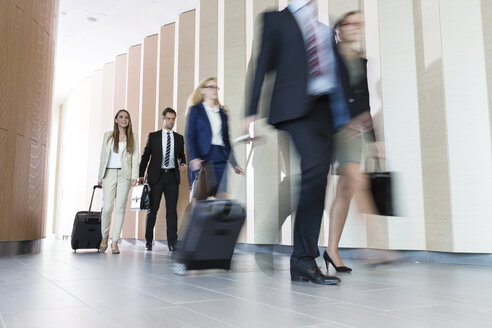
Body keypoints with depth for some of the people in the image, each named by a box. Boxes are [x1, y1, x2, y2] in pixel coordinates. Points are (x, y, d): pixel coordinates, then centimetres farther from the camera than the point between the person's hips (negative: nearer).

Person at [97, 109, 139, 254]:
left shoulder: (133, 138, 10)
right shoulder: (108, 136, 13)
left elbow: (135, 158, 5)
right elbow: (103, 157, 12)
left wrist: (134, 176, -6)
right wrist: (100, 177, 7)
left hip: (125, 174, 0)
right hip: (109, 173, 0)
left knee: (120, 208, -3)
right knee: (107, 207, -8)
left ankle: (115, 242, 3)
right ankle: (104, 237, 14)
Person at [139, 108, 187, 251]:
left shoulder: (179, 138, 12)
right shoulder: (153, 136, 6)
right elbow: (145, 156, 5)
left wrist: (183, 164, -4)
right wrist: (141, 175, -2)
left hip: (172, 176, 2)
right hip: (156, 176, -1)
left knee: (172, 210, 0)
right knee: (152, 209, 4)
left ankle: (172, 242, 4)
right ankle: (148, 241, 15)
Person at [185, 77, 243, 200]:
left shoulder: (222, 112, 19)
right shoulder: (195, 110, 7)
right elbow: (190, 136, -3)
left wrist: (234, 163, 16)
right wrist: (194, 158, -17)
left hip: (220, 159, 4)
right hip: (201, 159, -4)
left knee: (222, 197, -4)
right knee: (200, 198, -5)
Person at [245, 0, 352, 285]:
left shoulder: (325, 29, 28)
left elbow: (337, 72, 23)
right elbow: (263, 65, 5)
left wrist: (345, 117, 14)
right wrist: (252, 112, -5)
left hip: (325, 109, 6)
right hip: (296, 106, -5)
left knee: (318, 182, -3)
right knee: (315, 168, -24)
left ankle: (303, 262, 3)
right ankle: (304, 260, -14)